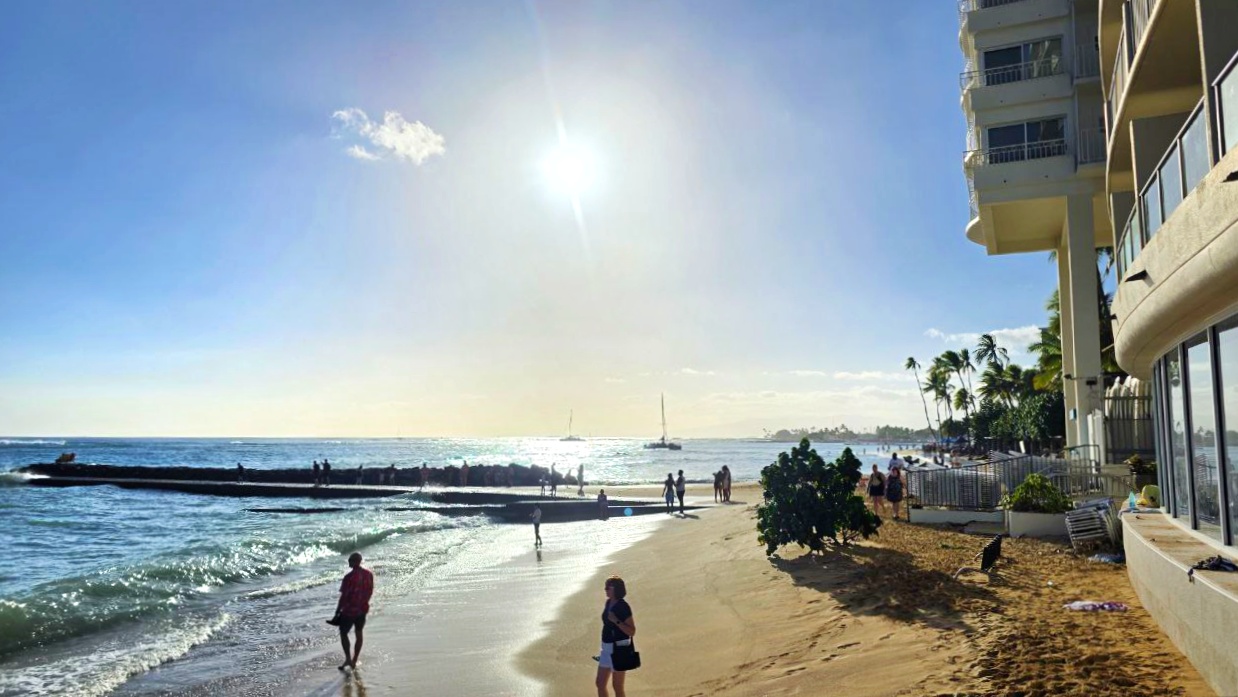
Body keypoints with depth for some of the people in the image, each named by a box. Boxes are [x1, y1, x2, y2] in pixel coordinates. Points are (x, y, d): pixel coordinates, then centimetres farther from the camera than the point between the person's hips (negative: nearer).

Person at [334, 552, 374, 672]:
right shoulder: (368, 574, -3)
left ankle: (348, 659, 9)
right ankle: (354, 661, 23)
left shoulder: (349, 577, -22)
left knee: (343, 633, 13)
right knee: (359, 634, 15)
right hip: (363, 609, 6)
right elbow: (370, 591, 7)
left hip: (349, 610, -6)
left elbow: (343, 596, -18)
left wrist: (337, 611, -8)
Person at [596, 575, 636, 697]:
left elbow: (632, 632, -19)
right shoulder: (609, 603, 6)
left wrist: (616, 621, -30)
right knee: (600, 683, 12)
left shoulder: (623, 607, -18)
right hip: (607, 648, 8)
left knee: (617, 686, 2)